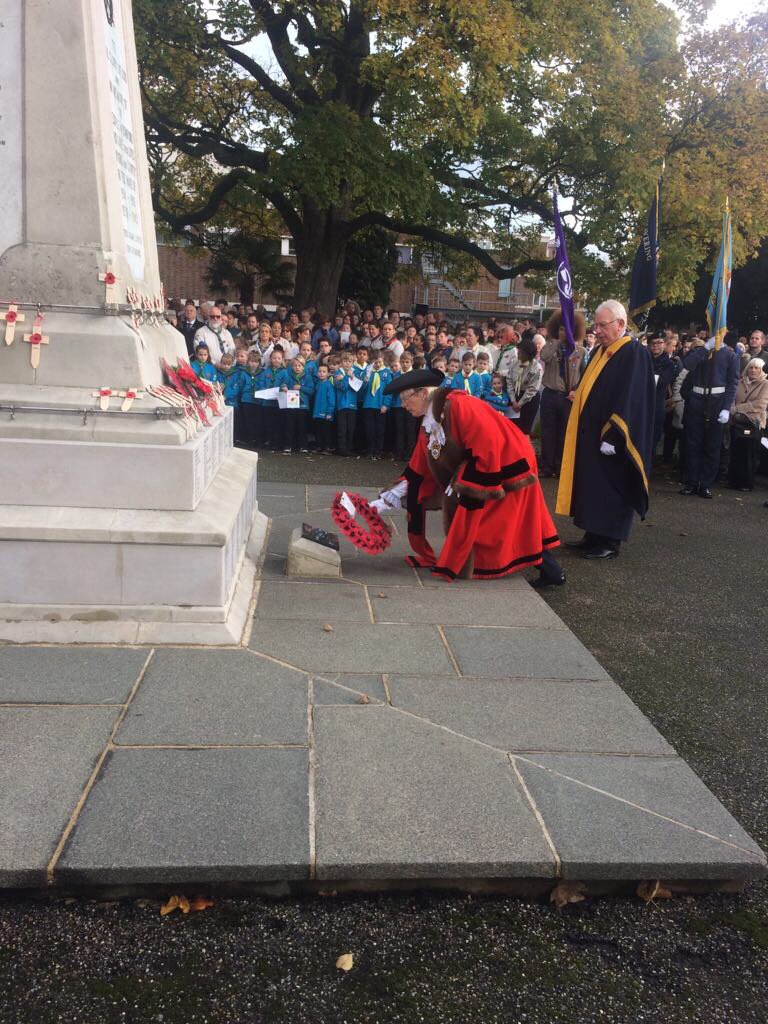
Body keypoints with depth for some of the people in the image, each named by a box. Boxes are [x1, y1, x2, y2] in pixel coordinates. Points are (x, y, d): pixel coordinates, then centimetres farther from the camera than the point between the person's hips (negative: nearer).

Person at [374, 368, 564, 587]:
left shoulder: (458, 406, -25)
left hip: (507, 473, -9)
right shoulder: (428, 423, 4)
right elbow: (418, 471, 8)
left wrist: (461, 484, -21)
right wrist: (388, 499, 4)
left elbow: (488, 449, -29)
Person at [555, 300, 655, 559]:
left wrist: (612, 437, -23)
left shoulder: (634, 353, -14)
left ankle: (610, 543, 9)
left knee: (610, 488, 0)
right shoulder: (602, 352, 12)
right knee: (593, 487, 13)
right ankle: (594, 536, 22)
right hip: (592, 435, 9)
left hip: (611, 437, -8)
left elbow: (629, 399, -20)